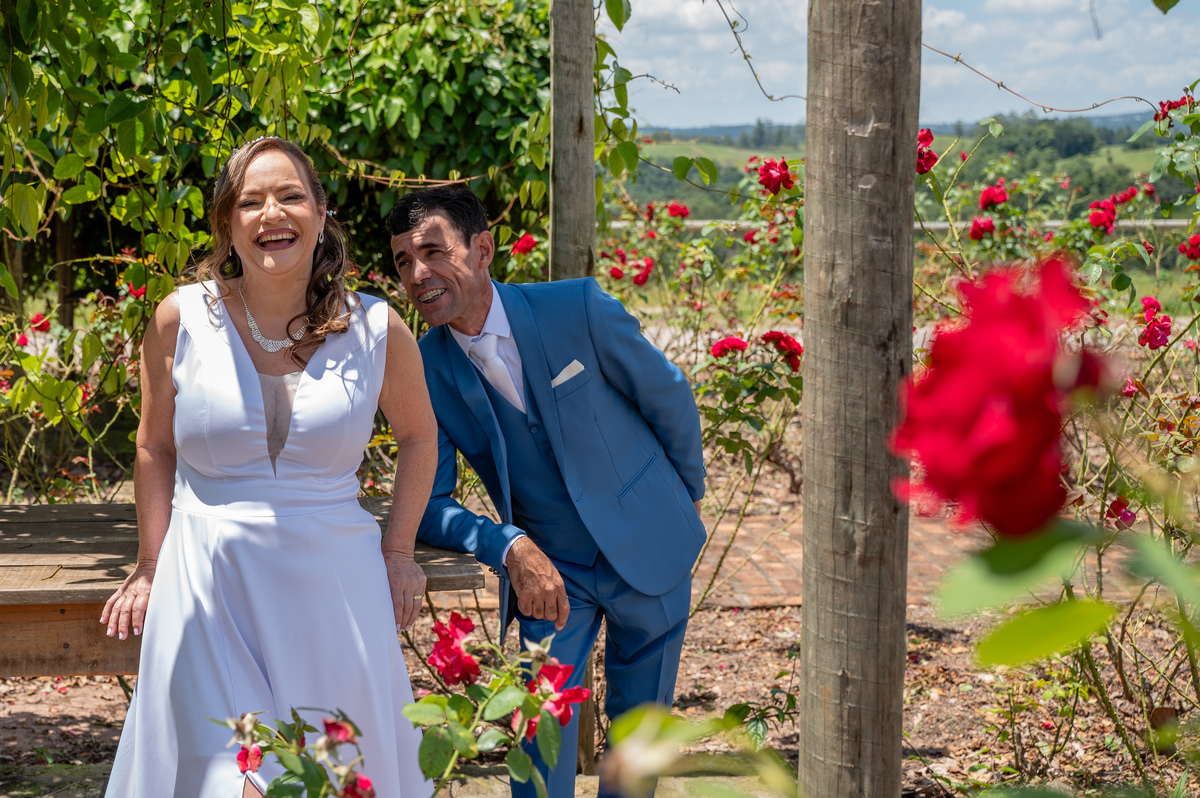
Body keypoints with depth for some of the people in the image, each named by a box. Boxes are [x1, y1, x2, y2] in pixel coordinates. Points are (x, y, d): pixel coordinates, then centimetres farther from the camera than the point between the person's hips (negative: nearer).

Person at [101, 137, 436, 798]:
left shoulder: (376, 330, -2)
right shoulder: (182, 319, -2)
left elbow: (418, 435, 15)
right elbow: (156, 448, 11)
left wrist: (398, 552, 11)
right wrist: (151, 569, 9)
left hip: (334, 587, 1)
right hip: (209, 587, -1)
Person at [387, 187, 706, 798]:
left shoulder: (579, 310, -18)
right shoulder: (427, 371, -11)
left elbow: (669, 398, -3)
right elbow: (428, 504, -9)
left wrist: (688, 493, 11)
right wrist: (509, 547, -27)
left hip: (648, 550, -1)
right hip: (548, 570, 1)